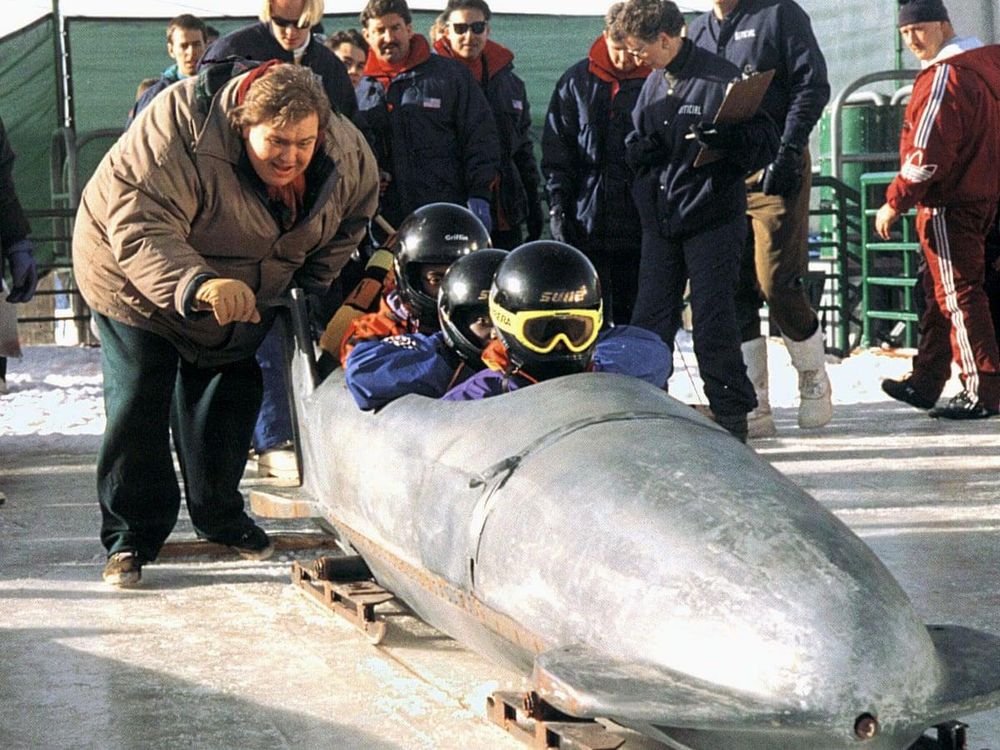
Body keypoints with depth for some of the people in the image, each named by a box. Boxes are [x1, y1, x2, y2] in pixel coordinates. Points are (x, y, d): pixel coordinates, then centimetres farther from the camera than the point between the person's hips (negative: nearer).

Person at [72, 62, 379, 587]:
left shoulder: (345, 153, -20)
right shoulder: (180, 130, -38)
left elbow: (354, 212, 2)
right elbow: (140, 229, -43)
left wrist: (309, 290, -2)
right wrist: (197, 286, -59)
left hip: (244, 294, 5)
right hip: (135, 279, -5)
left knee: (229, 402, 12)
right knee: (138, 401, -7)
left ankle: (221, 518, 30)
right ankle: (130, 535, 4)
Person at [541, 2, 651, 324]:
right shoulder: (577, 81, 7)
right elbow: (556, 148, 8)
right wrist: (557, 204, 0)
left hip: (638, 224, -1)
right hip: (585, 222, 1)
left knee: (634, 320, 5)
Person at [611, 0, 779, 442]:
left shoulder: (720, 77, -9)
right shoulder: (653, 84, 12)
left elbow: (767, 142, -11)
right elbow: (635, 148, 21)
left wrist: (727, 140, -30)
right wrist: (640, 150, -3)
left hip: (712, 219, -6)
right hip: (659, 223, 6)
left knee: (713, 327, -4)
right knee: (647, 325, 6)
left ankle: (732, 419, 8)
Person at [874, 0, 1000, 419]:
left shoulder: (944, 77, -16)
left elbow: (928, 152, -21)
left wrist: (895, 202, -15)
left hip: (950, 204, -9)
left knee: (959, 295, -6)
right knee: (944, 292, 15)